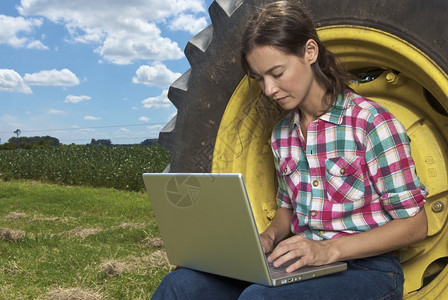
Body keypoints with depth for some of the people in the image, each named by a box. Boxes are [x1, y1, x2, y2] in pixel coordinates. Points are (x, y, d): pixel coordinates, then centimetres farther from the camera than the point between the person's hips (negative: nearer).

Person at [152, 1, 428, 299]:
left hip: (369, 268, -4)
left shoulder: (371, 121, -11)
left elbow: (414, 224, -9)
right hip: (300, 266, 5)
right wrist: (271, 237, -4)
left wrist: (328, 249, -21)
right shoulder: (282, 131, 8)